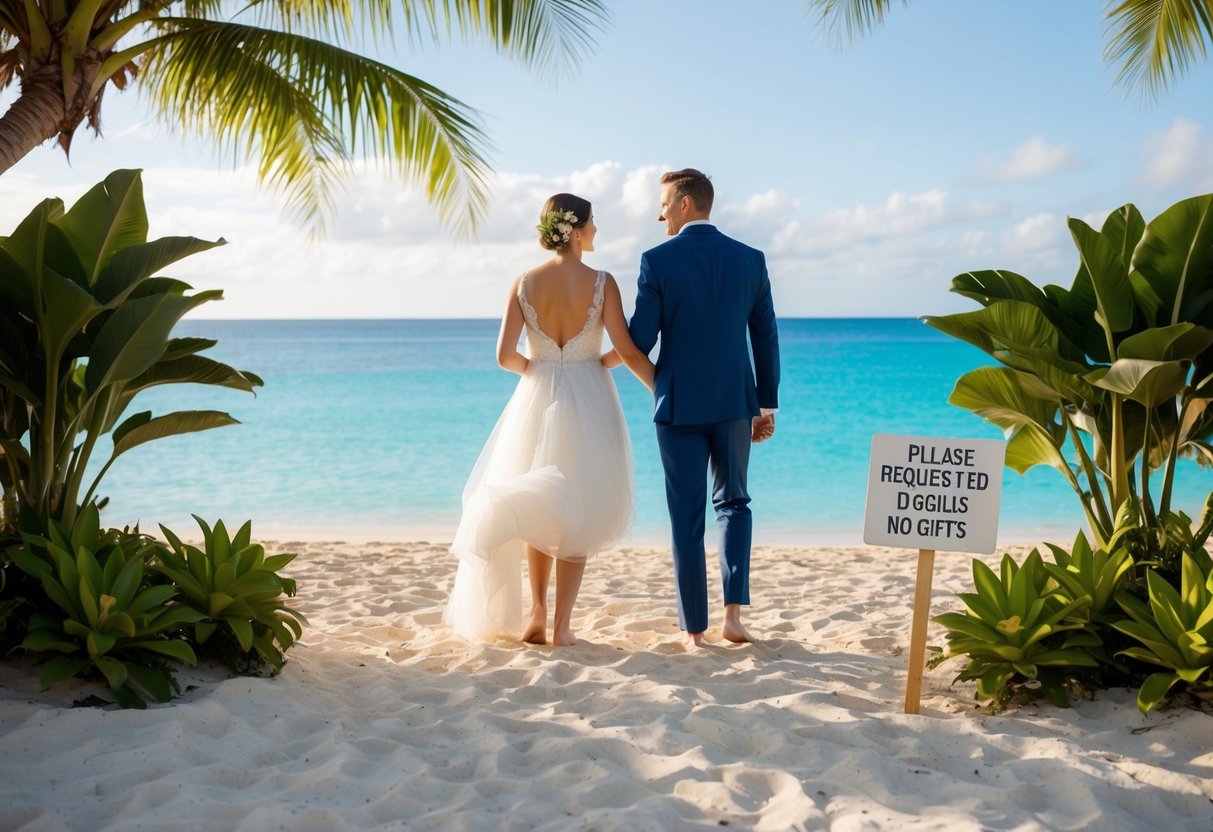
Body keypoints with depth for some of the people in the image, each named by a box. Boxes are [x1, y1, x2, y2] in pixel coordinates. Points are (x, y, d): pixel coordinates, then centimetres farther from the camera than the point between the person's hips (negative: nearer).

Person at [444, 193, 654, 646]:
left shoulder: (524, 284, -3)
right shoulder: (601, 283, -9)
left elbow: (505, 356, -7)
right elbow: (627, 351, -12)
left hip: (538, 401, 2)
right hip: (588, 403, -2)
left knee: (539, 511, 19)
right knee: (577, 516, 9)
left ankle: (537, 614, 9)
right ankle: (562, 624, 7)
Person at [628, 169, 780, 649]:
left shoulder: (657, 260, -8)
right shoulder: (750, 259, 3)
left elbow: (640, 341, -9)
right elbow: (766, 338, 5)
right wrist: (767, 404, 13)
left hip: (679, 404, -3)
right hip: (735, 402, 3)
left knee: (687, 518, 6)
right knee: (733, 502, 19)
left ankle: (695, 630, 10)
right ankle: (733, 610, 5)